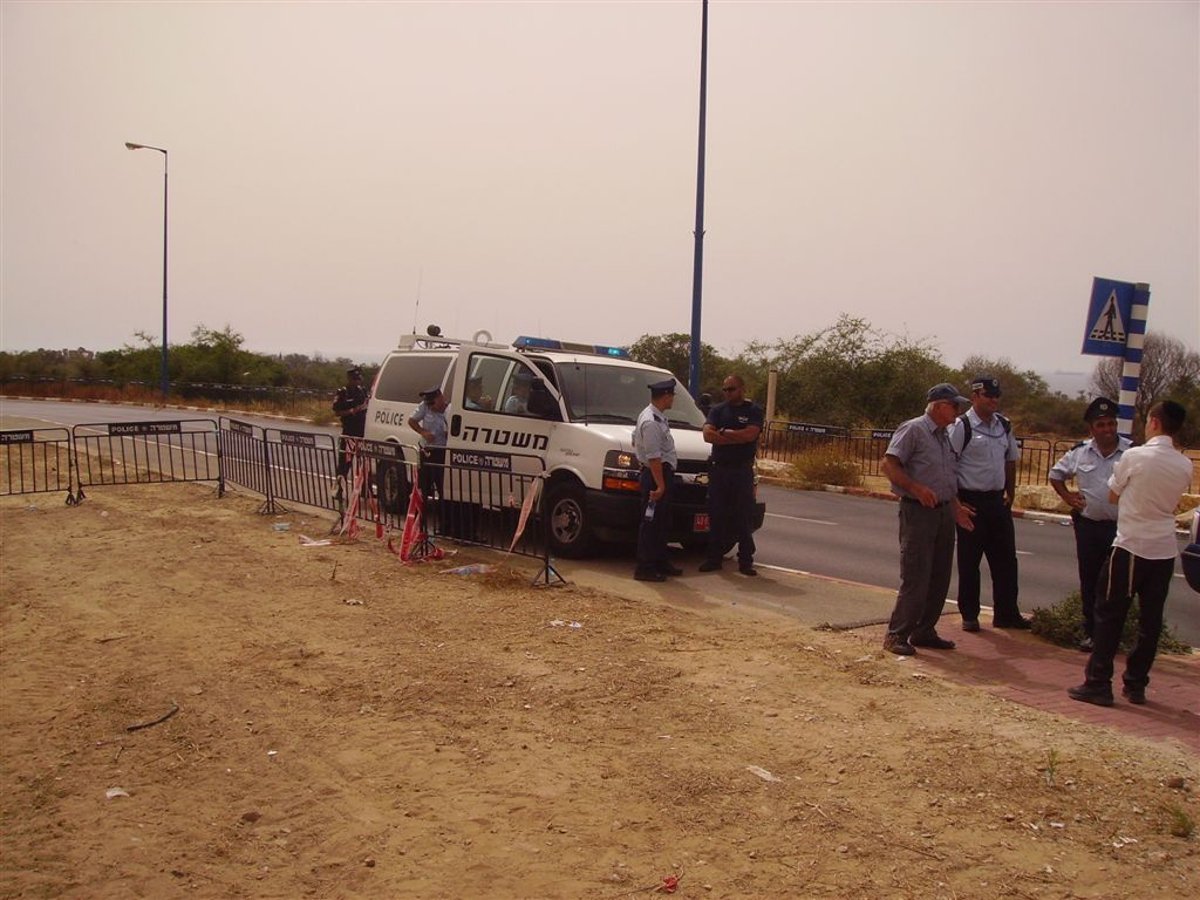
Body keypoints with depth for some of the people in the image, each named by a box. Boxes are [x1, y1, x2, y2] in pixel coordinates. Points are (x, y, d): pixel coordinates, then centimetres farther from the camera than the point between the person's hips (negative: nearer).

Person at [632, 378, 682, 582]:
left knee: (662, 522, 17)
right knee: (651, 522, -5)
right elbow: (654, 457, -24)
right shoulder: (652, 422, -21)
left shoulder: (657, 417, 11)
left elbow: (635, 440, 23)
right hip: (656, 475, -11)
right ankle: (644, 568, 1)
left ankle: (660, 562, 28)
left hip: (662, 474, 11)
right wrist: (660, 485, -24)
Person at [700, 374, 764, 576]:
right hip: (718, 468, 3)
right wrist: (738, 438, -10)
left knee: (744, 516, 0)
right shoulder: (717, 410, 11)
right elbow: (708, 434, -5)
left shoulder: (753, 410, 3)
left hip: (742, 470, -2)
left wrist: (724, 433, -6)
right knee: (716, 515, 4)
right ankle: (713, 558, 10)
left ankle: (746, 560, 4)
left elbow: (750, 434, -14)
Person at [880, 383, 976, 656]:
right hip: (917, 511, -8)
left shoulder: (946, 436, 17)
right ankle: (896, 635, 1)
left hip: (944, 512, 9)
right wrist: (916, 489, -27)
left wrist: (956, 508, 16)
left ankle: (924, 631, 22)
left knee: (939, 578, 11)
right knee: (915, 579, -9)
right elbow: (889, 464, -18)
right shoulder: (913, 430, -9)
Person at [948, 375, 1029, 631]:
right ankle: (969, 615, 16)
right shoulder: (961, 426, -11)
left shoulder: (1004, 426, 9)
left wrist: (1010, 494, 14)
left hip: (997, 501, 6)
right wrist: (956, 501, -13)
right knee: (969, 562, 4)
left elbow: (1010, 461, 20)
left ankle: (1006, 613, 22)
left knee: (1006, 559, 10)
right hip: (971, 501, -6)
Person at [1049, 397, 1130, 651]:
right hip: (1087, 525, 3)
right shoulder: (1079, 452, 4)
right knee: (1089, 582, 11)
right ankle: (1091, 631, 22)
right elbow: (1056, 474, 19)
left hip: (1120, 527, -3)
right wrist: (1067, 497, 7)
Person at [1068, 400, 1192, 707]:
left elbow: (1113, 496, 1)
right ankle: (1136, 685, 17)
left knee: (1110, 616, 2)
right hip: (1165, 550, 5)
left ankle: (1098, 684, 3)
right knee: (1150, 621, 11)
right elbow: (1171, 499, 13)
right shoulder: (1185, 465, 3)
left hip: (1131, 547, -5)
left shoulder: (1134, 457, -12)